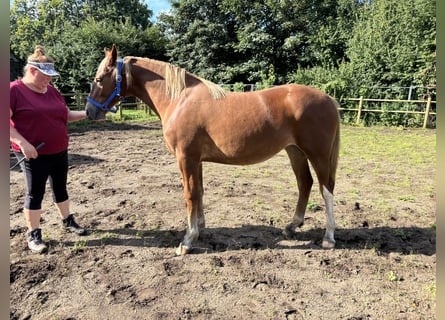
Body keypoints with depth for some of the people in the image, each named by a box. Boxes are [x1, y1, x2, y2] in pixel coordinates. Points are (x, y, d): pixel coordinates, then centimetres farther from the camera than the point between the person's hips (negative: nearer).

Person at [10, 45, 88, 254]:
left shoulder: (52, 91, 8)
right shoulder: (14, 90, -12)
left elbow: (66, 115, 16)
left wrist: (87, 114, 2)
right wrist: (22, 143, -24)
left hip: (59, 152, 6)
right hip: (34, 155, -6)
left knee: (60, 188, 17)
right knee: (35, 193, 3)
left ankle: (68, 222, 34)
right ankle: (33, 235, 17)